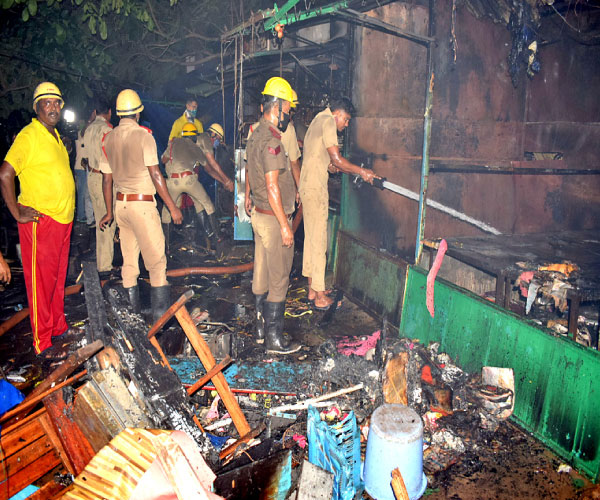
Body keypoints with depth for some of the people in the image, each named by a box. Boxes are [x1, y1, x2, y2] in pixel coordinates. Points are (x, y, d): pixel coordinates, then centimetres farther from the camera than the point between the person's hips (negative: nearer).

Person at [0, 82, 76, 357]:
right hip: (39, 221, -8)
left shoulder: (55, 136, 16)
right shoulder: (29, 136, -11)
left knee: (58, 277, 16)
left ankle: (58, 327, 29)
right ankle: (41, 342, 9)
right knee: (41, 281, -1)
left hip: (62, 220, 8)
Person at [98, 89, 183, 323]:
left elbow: (107, 179, 12)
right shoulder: (143, 135, -9)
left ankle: (132, 314, 21)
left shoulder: (108, 138, 9)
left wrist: (109, 212, 20)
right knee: (156, 260, -2)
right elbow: (155, 175, -14)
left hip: (121, 204, 7)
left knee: (129, 262, 13)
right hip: (142, 204, -7)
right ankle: (160, 316, -1)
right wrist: (172, 207, -10)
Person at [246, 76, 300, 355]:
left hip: (260, 214, 10)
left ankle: (262, 325, 30)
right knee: (279, 279, -2)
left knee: (262, 274, 17)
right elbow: (272, 186, -24)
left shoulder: (256, 136, 12)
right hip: (274, 218, -10)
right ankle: (274, 338, 7)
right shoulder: (271, 141, -20)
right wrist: (285, 225, -22)